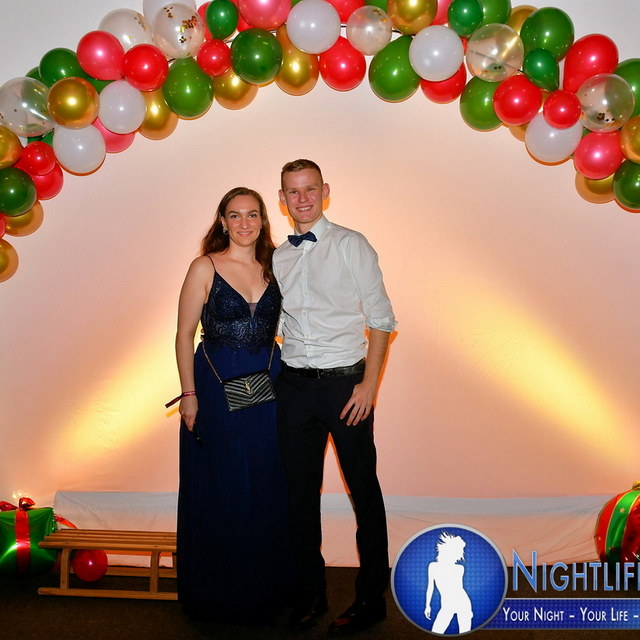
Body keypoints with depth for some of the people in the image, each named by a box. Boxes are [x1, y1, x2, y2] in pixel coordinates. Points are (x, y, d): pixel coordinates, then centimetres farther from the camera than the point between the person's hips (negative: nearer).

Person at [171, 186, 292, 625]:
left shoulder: (273, 267, 6)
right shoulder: (205, 267, -5)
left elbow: (282, 326, 12)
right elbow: (185, 333, -5)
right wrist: (189, 394, -9)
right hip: (217, 387, -4)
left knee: (266, 487, 12)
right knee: (219, 492, 8)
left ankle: (265, 586, 33)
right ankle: (218, 593, 29)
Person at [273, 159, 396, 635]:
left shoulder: (350, 245, -2)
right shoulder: (278, 257, 11)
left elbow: (381, 319, -5)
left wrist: (369, 385, -13)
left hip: (345, 381, -4)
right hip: (294, 383, 5)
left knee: (364, 489, 5)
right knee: (301, 490, 12)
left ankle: (372, 598, 22)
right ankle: (310, 592, 29)